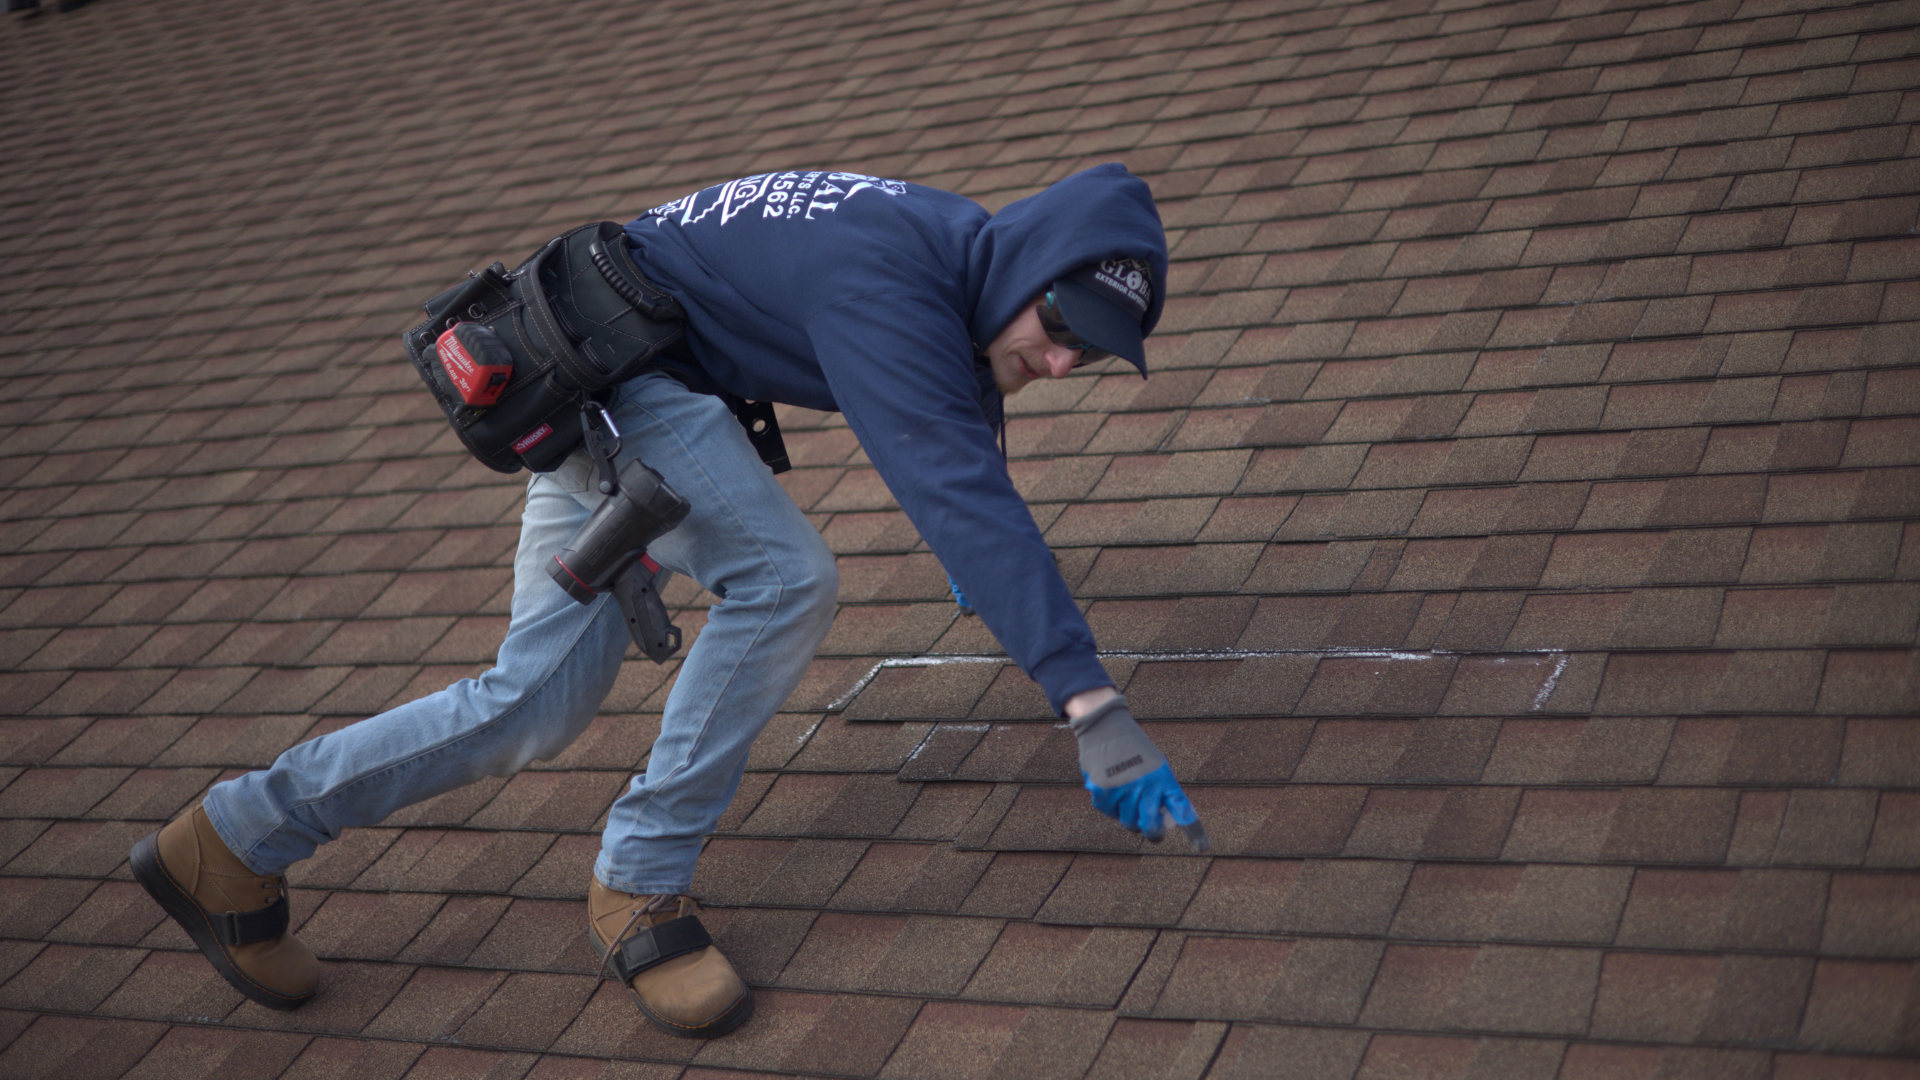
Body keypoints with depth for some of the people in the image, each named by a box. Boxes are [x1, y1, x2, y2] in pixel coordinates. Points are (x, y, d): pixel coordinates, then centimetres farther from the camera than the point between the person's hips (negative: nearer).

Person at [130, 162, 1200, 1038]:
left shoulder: (968, 257, 1)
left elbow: (962, 434, 24)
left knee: (535, 707, 4)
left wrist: (980, 554, 37)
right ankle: (641, 881, -11)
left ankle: (238, 839, 13)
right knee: (786, 576, -25)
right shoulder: (884, 286, -28)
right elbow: (962, 496, -36)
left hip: (588, 401, 9)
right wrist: (1093, 705, -38)